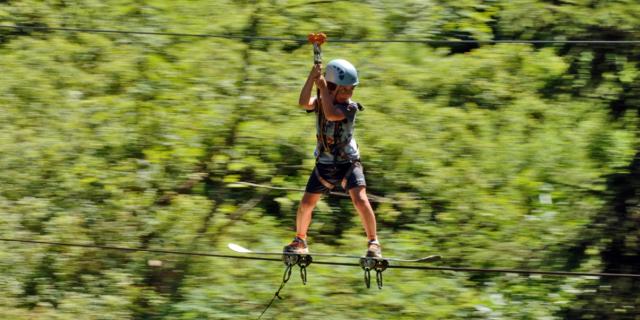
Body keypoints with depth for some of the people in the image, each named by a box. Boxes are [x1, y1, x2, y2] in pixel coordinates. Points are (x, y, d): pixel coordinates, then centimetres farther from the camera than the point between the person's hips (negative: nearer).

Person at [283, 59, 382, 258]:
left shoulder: (350, 107, -16)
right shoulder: (320, 102, -6)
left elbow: (331, 114, -36)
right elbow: (303, 103, -29)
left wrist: (323, 87, -32)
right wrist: (312, 77, -35)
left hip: (348, 162, -3)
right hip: (324, 163, 3)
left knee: (360, 200, -20)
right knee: (306, 203, 3)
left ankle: (373, 243, -8)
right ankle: (300, 242, 26)